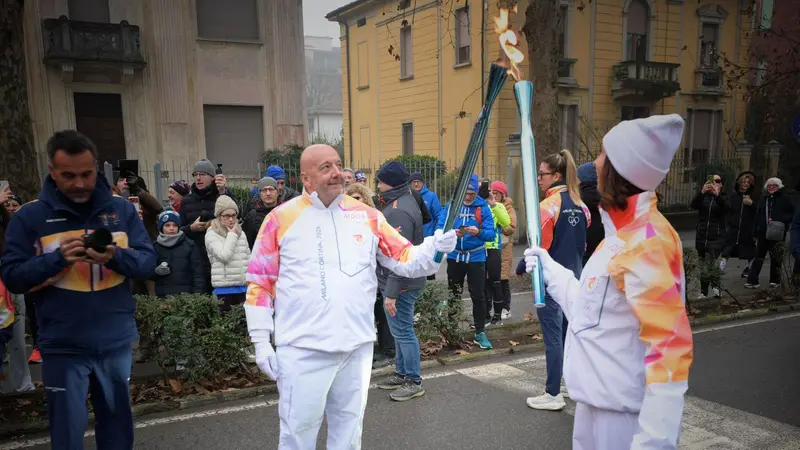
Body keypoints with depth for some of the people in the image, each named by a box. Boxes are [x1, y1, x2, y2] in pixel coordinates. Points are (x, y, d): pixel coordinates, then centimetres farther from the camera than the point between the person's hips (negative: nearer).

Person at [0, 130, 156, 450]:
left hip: (116, 342, 2)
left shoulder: (121, 209, 1)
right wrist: (58, 258, -22)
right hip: (63, 347, -2)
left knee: (118, 424, 19)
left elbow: (148, 262, -3)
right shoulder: (29, 217, -3)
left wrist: (116, 256, -23)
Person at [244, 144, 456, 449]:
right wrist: (261, 342, -3)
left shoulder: (366, 216, 4)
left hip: (357, 345, 3)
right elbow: (260, 282, -1)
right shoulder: (281, 219, -4)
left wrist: (434, 248, -17)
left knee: (349, 424, 19)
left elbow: (406, 260, 5)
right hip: (302, 348, -3)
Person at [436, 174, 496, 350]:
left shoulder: (483, 207, -6)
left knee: (478, 296, 0)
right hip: (455, 256, 2)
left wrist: (479, 232, -32)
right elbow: (439, 228, -9)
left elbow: (491, 234, -12)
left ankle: (480, 333, 11)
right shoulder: (451, 205, -2)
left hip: (476, 257, -2)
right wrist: (452, 233, -28)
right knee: (453, 294, 16)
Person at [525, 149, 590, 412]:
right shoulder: (580, 206, 7)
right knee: (569, 333, 17)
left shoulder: (548, 206, -16)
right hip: (574, 277, 8)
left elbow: (540, 246, -16)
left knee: (553, 336, -1)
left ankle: (553, 395, 6)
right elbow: (583, 243, 12)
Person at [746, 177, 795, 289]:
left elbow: (791, 214, -2)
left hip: (777, 234, -3)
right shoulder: (763, 199, 14)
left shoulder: (785, 199, 1)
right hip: (763, 233, 3)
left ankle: (775, 281, 19)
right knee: (758, 257, 2)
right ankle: (752, 281, 0)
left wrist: (780, 220, -18)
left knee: (776, 258, 7)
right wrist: (755, 232, 9)